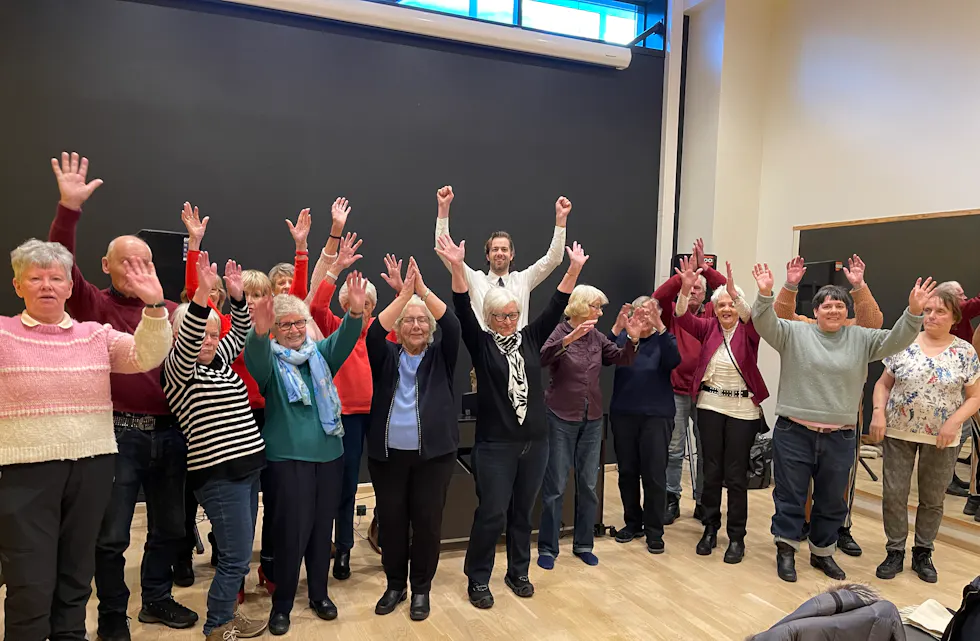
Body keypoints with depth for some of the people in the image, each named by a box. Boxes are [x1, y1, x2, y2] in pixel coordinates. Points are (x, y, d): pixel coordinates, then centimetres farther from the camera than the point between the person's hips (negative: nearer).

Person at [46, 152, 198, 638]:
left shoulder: (173, 312, 7)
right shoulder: (94, 306, -2)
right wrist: (69, 208, -27)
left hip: (168, 431, 4)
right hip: (118, 432, -3)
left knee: (169, 527, 16)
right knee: (111, 535, 9)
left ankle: (157, 599, 37)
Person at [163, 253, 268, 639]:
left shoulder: (219, 361, 13)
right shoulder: (178, 369, -7)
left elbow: (241, 333, 19)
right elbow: (186, 340, -26)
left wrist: (237, 296, 2)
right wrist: (202, 293, -37)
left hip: (246, 466, 8)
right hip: (217, 473, -8)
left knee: (238, 553, 15)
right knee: (236, 556, -2)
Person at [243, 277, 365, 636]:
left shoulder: (320, 354, 8)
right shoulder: (269, 360, -1)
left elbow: (344, 340, -9)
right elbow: (253, 357, -24)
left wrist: (355, 313, -30)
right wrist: (259, 332, -47)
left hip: (329, 453, 4)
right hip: (288, 457, -3)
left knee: (322, 527, 13)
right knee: (292, 531, 0)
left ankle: (319, 593, 30)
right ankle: (282, 604, 18)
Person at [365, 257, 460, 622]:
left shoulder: (440, 356, 4)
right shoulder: (386, 356, 6)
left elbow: (453, 327, -12)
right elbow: (373, 333, -14)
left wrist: (423, 290, -19)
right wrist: (404, 294, -21)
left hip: (433, 454, -1)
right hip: (388, 454, 1)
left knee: (427, 522, 6)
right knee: (390, 521, 9)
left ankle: (421, 588, 25)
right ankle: (395, 585, 29)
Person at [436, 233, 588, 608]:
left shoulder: (530, 338, 6)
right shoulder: (481, 343, -4)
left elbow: (555, 308, 1)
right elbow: (463, 311, -17)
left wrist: (574, 269, -7)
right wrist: (457, 268, -29)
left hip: (534, 442, 4)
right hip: (495, 444, -4)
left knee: (522, 512, 15)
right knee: (491, 514, -1)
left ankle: (518, 572, 32)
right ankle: (478, 580, 17)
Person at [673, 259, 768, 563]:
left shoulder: (748, 330, -3)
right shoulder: (708, 327, 3)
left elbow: (753, 318, -26)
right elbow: (683, 318, -13)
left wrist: (735, 293, -43)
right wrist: (686, 289, -31)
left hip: (743, 409, -2)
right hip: (710, 405, 2)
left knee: (736, 474, 4)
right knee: (711, 470, 10)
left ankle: (737, 536, 16)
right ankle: (710, 528, 24)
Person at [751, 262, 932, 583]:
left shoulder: (861, 339, 6)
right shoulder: (794, 333, -2)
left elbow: (895, 340, -3)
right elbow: (765, 325, -15)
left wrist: (914, 311, -20)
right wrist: (765, 294, -33)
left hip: (839, 437, 3)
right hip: (794, 433, -3)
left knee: (832, 501, 16)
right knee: (790, 496, 6)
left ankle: (822, 552, 33)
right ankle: (786, 550, 21)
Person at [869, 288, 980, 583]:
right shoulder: (903, 344, -2)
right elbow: (883, 384, 4)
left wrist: (954, 422, -14)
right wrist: (878, 412, -10)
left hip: (941, 439, 0)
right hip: (899, 433, 0)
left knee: (932, 499, 11)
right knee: (893, 494, 3)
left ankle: (923, 553, 28)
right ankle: (895, 551, 18)